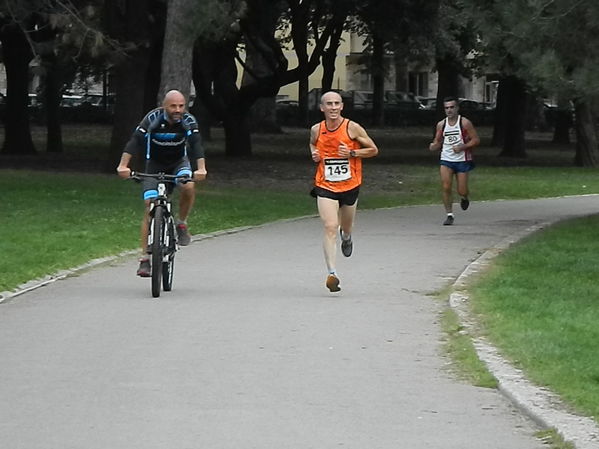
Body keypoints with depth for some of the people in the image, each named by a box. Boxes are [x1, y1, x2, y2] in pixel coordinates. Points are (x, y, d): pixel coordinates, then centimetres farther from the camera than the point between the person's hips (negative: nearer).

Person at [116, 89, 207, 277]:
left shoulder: (189, 121, -19)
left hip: (178, 163, 1)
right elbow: (135, 141, -31)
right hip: (154, 165, -1)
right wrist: (123, 166, -44)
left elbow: (196, 145, -30)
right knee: (150, 208, -12)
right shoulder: (152, 119, -23)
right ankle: (145, 258, -9)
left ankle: (182, 223, -6)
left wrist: (201, 168, -48)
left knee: (188, 186, -32)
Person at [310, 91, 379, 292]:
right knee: (330, 228, -17)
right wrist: (314, 153, 0)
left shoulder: (352, 128, -8)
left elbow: (373, 150, 0)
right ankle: (331, 273, -22)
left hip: (349, 185, 1)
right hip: (325, 186, -1)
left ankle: (346, 238, 60)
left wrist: (352, 153, -16)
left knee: (346, 227, 20)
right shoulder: (316, 130, -1)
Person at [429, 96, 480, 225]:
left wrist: (462, 147, -19)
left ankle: (464, 198, 38)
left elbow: (476, 140, -6)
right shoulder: (441, 125, 4)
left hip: (462, 160, -2)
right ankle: (449, 215, -4)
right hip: (446, 160, 2)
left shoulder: (465, 123, -7)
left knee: (462, 191, 0)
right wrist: (433, 146, -9)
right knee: (446, 187, -14)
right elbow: (438, 142, 14)